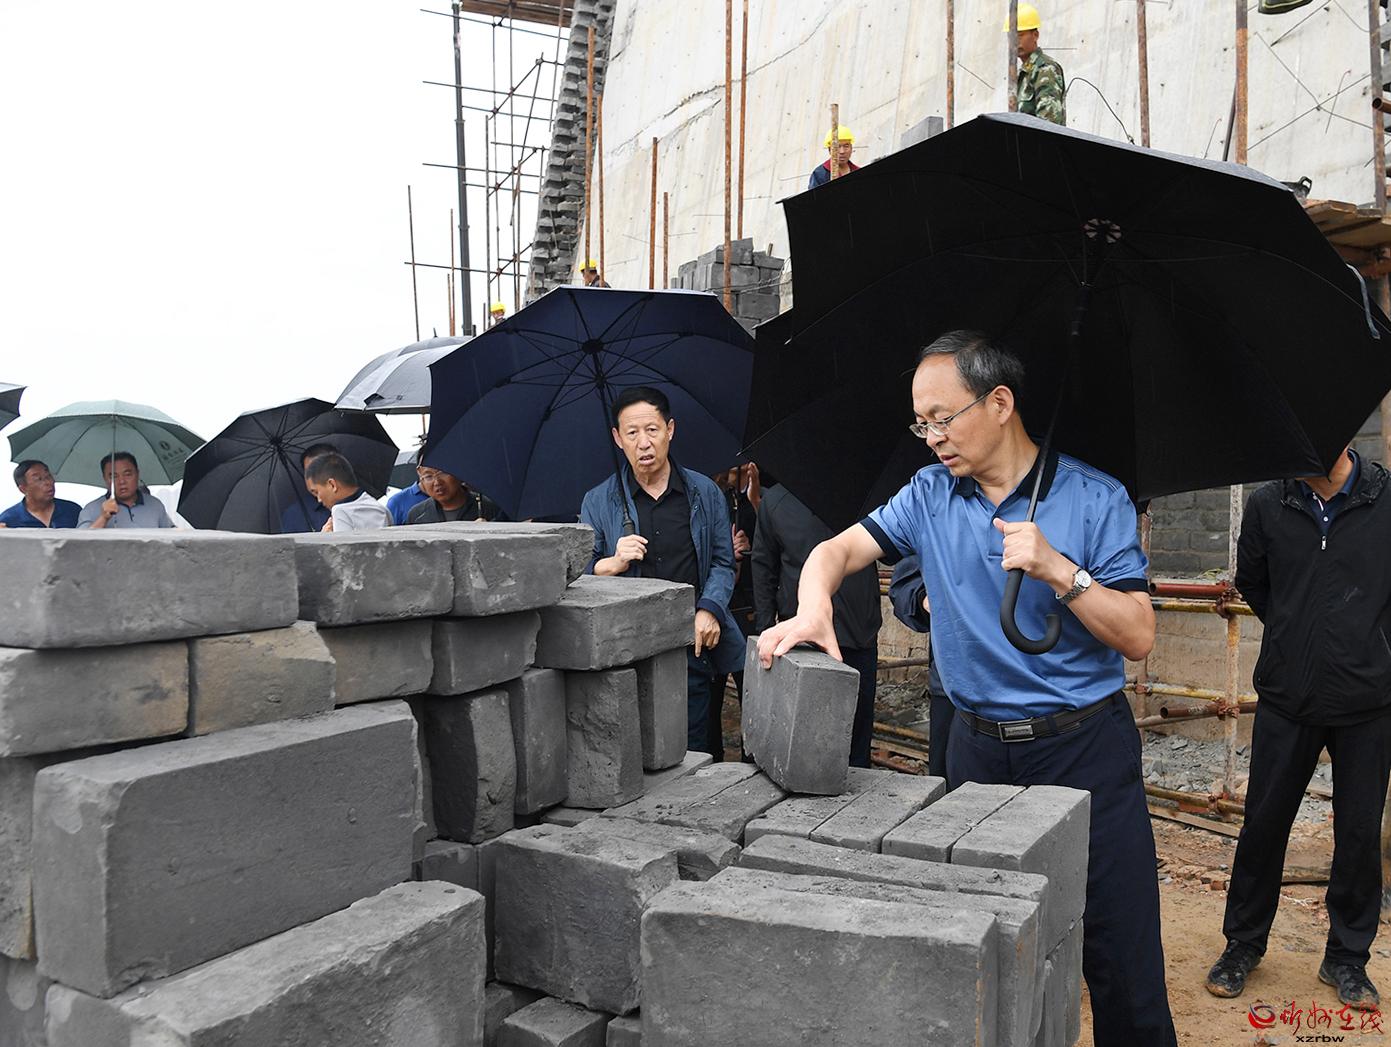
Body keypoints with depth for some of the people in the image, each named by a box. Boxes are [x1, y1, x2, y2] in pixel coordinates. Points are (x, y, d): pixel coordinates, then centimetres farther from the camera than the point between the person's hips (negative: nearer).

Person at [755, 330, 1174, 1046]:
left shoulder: (1095, 497, -7)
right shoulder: (930, 496, 4)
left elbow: (1137, 637, -9)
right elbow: (839, 549, -2)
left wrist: (1058, 570, -23)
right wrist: (813, 606, -23)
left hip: (1085, 746, -3)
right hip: (977, 746, 3)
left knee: (1120, 956, 3)